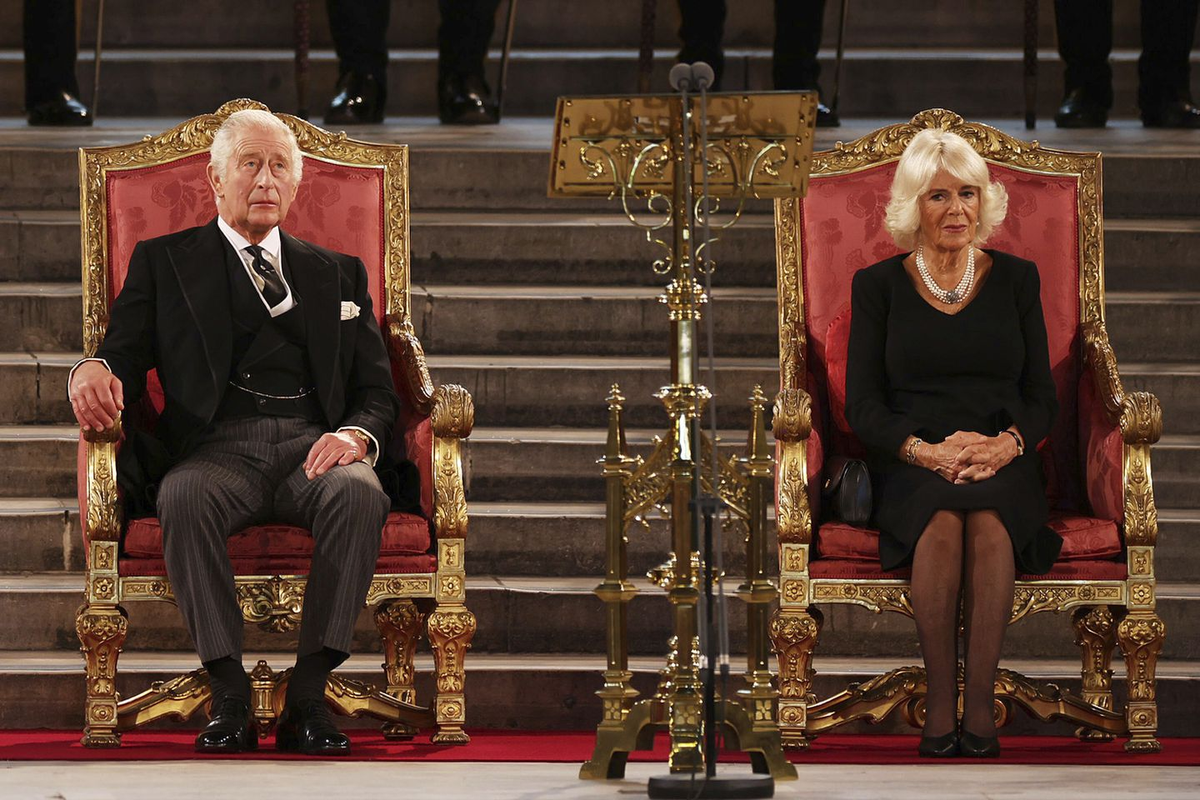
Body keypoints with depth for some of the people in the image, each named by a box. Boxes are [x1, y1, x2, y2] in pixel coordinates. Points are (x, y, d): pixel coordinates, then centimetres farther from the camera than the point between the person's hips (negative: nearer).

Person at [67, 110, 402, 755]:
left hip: (312, 444, 1)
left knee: (360, 493, -35)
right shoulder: (164, 262, 21)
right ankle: (228, 696, -32)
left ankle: (309, 695, -33)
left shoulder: (337, 273, 26)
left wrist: (355, 435, -7)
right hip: (217, 447, -1)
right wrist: (92, 371, -16)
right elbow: (124, 355, 10)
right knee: (185, 497, -38)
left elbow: (377, 391, 18)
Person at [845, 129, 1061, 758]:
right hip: (909, 464, -1)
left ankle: (978, 709, -34)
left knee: (989, 522, -36)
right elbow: (862, 405, 3)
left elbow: (1042, 397, 9)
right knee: (942, 522, -37)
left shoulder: (1015, 279, 13)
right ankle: (939, 713, -33)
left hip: (1002, 462, 1)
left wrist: (1004, 444, -13)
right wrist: (925, 450, -16)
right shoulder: (879, 286, 9)